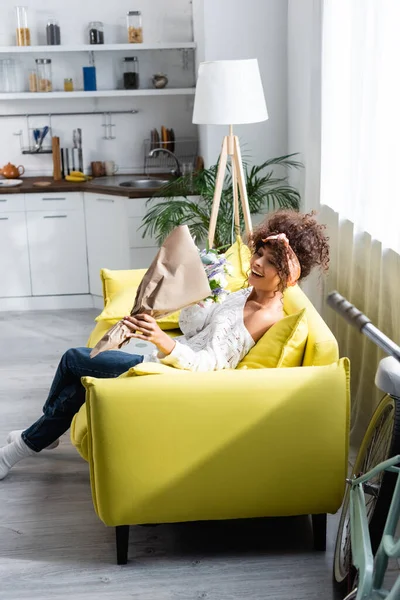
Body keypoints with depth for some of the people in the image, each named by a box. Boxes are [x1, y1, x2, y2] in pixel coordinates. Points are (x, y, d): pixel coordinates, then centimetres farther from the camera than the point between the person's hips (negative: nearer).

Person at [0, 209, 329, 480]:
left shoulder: (268, 316, -23)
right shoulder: (248, 293, 5)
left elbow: (209, 364, -31)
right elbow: (194, 326, 8)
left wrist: (162, 341, -46)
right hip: (170, 360, 9)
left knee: (73, 359, 5)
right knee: (78, 386, 11)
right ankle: (28, 442, 32)